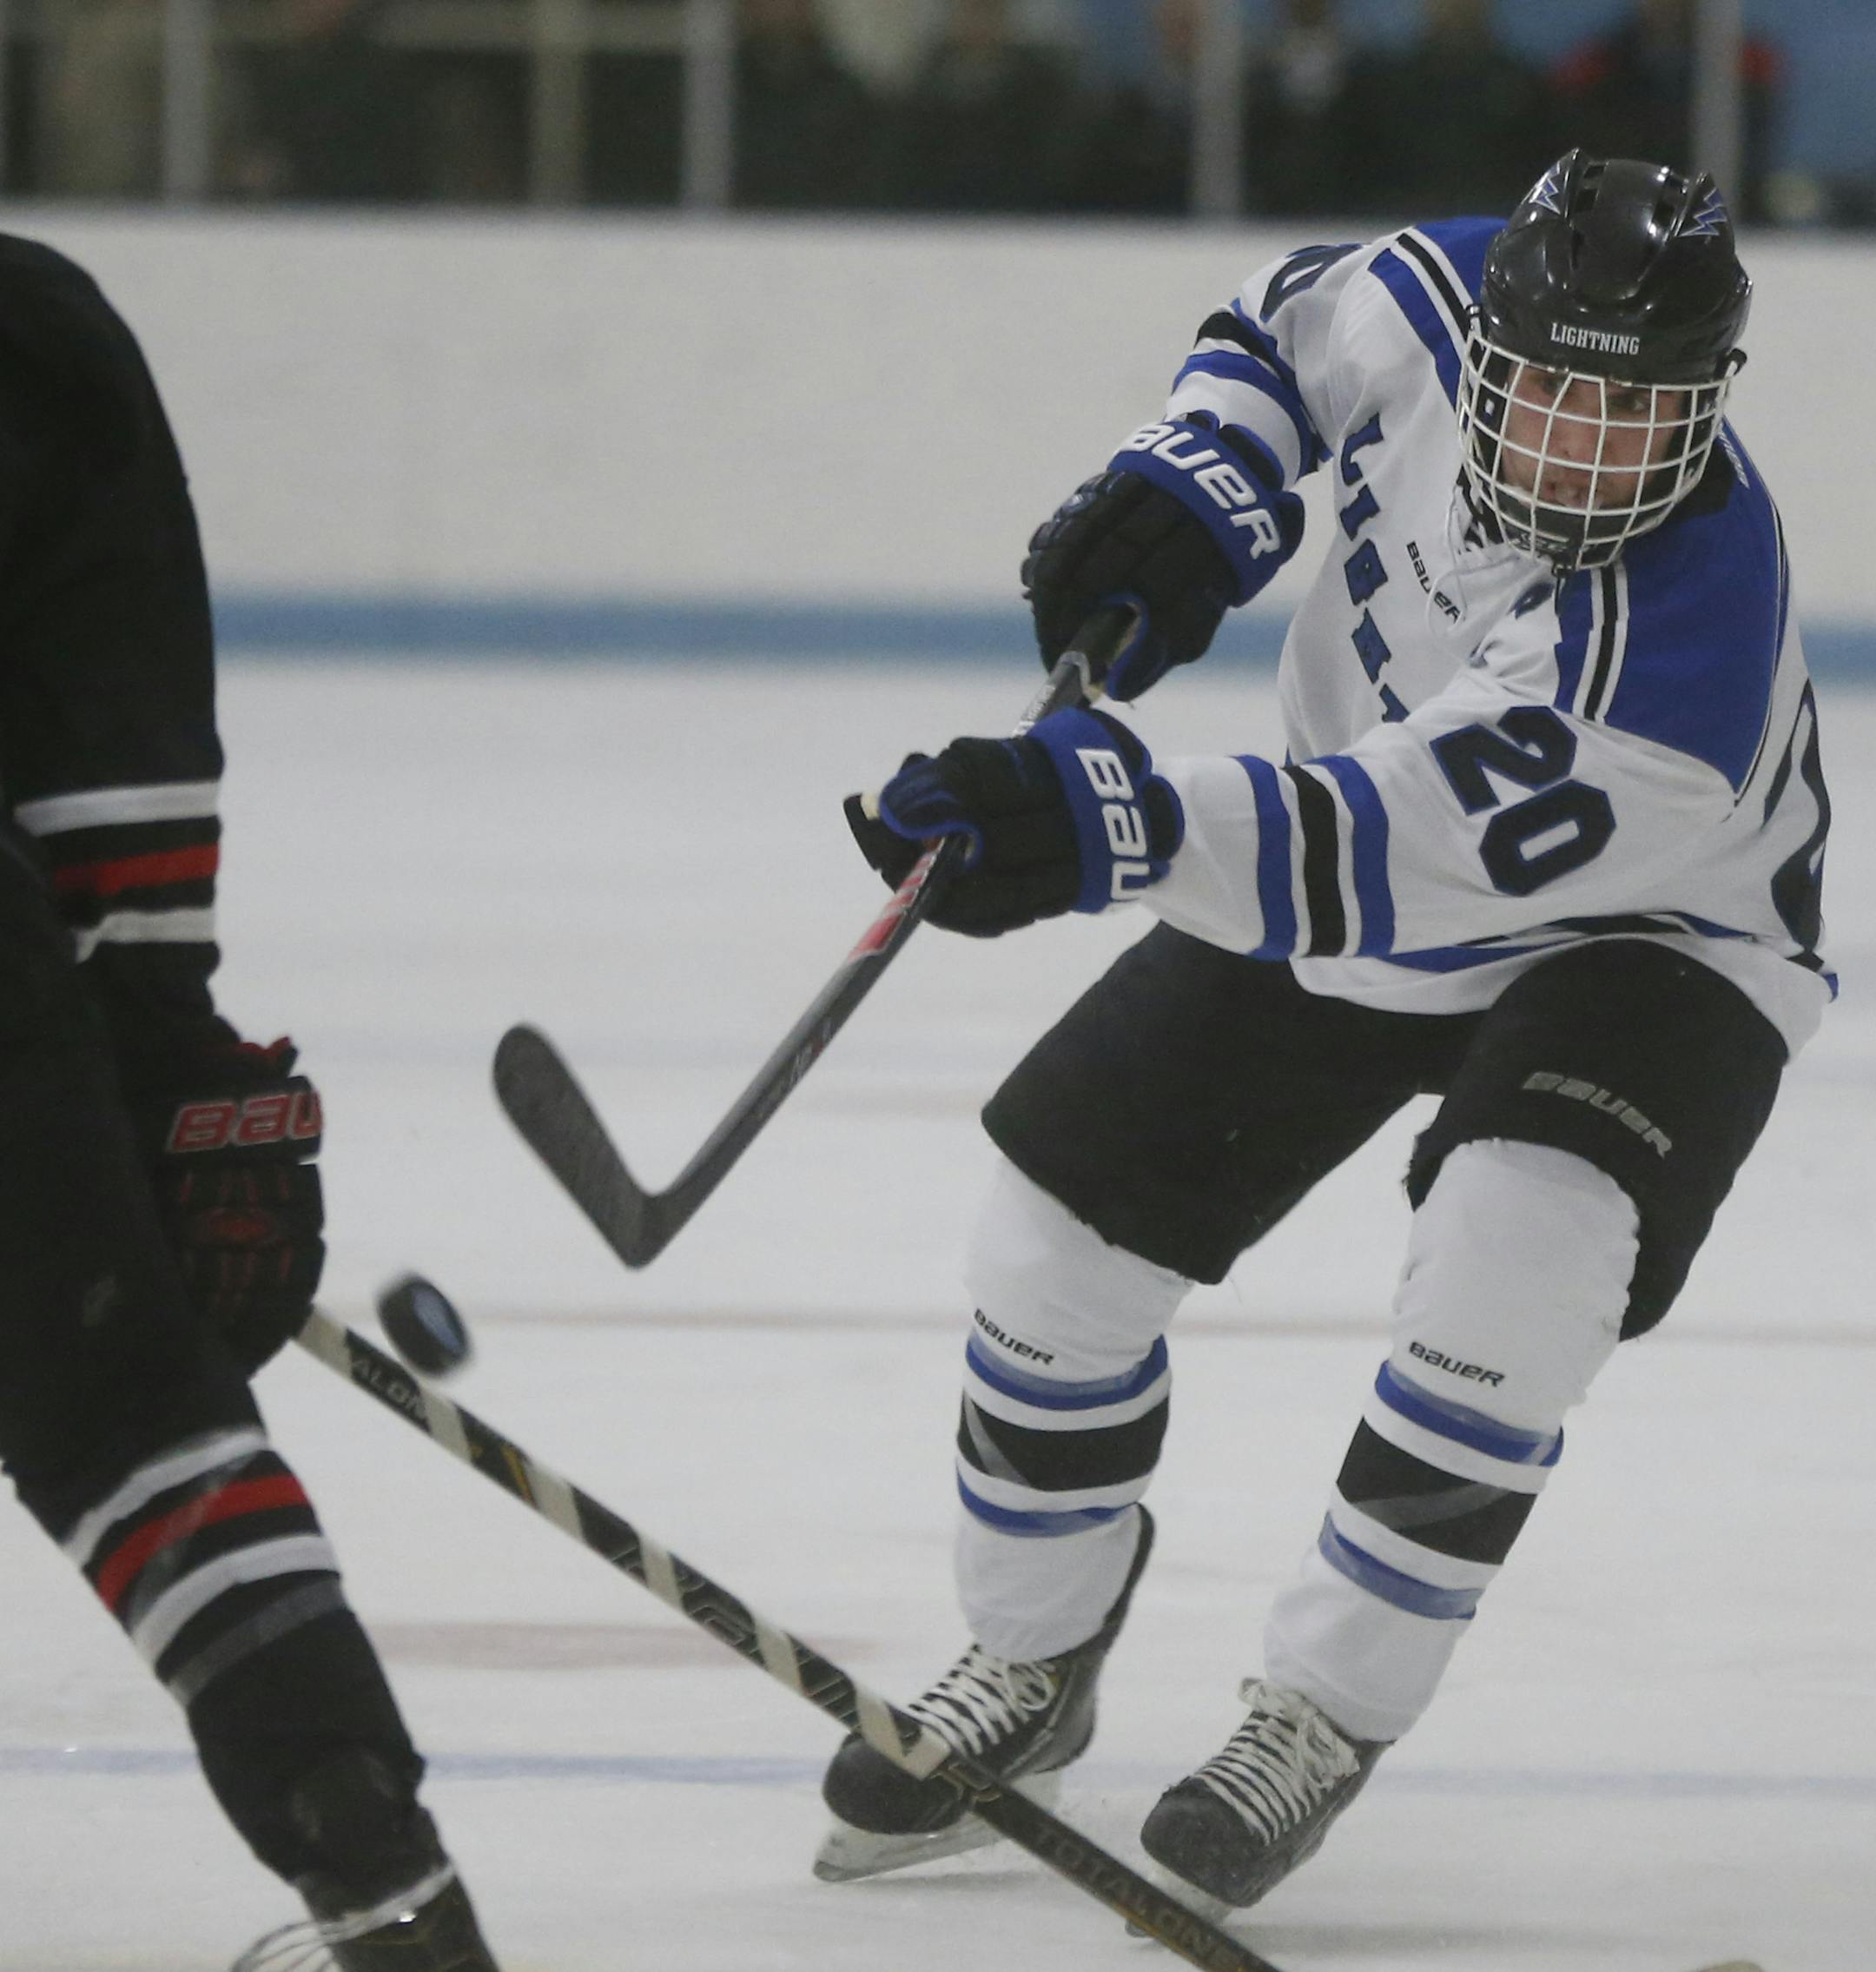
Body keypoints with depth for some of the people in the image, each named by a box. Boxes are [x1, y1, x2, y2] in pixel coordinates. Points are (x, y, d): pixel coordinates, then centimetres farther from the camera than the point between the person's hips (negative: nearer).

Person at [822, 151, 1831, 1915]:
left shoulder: (1688, 632, -41)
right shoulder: (1446, 299, -24)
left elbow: (1402, 857, -47)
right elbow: (1291, 327, 2)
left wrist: (1114, 828, -59)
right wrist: (1195, 484, -15)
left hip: (1635, 935, -6)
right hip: (1344, 872, 6)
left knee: (1516, 1264, -33)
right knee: (1057, 1237, 2)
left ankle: (1325, 1714, -14)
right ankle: (1034, 1657, 28)